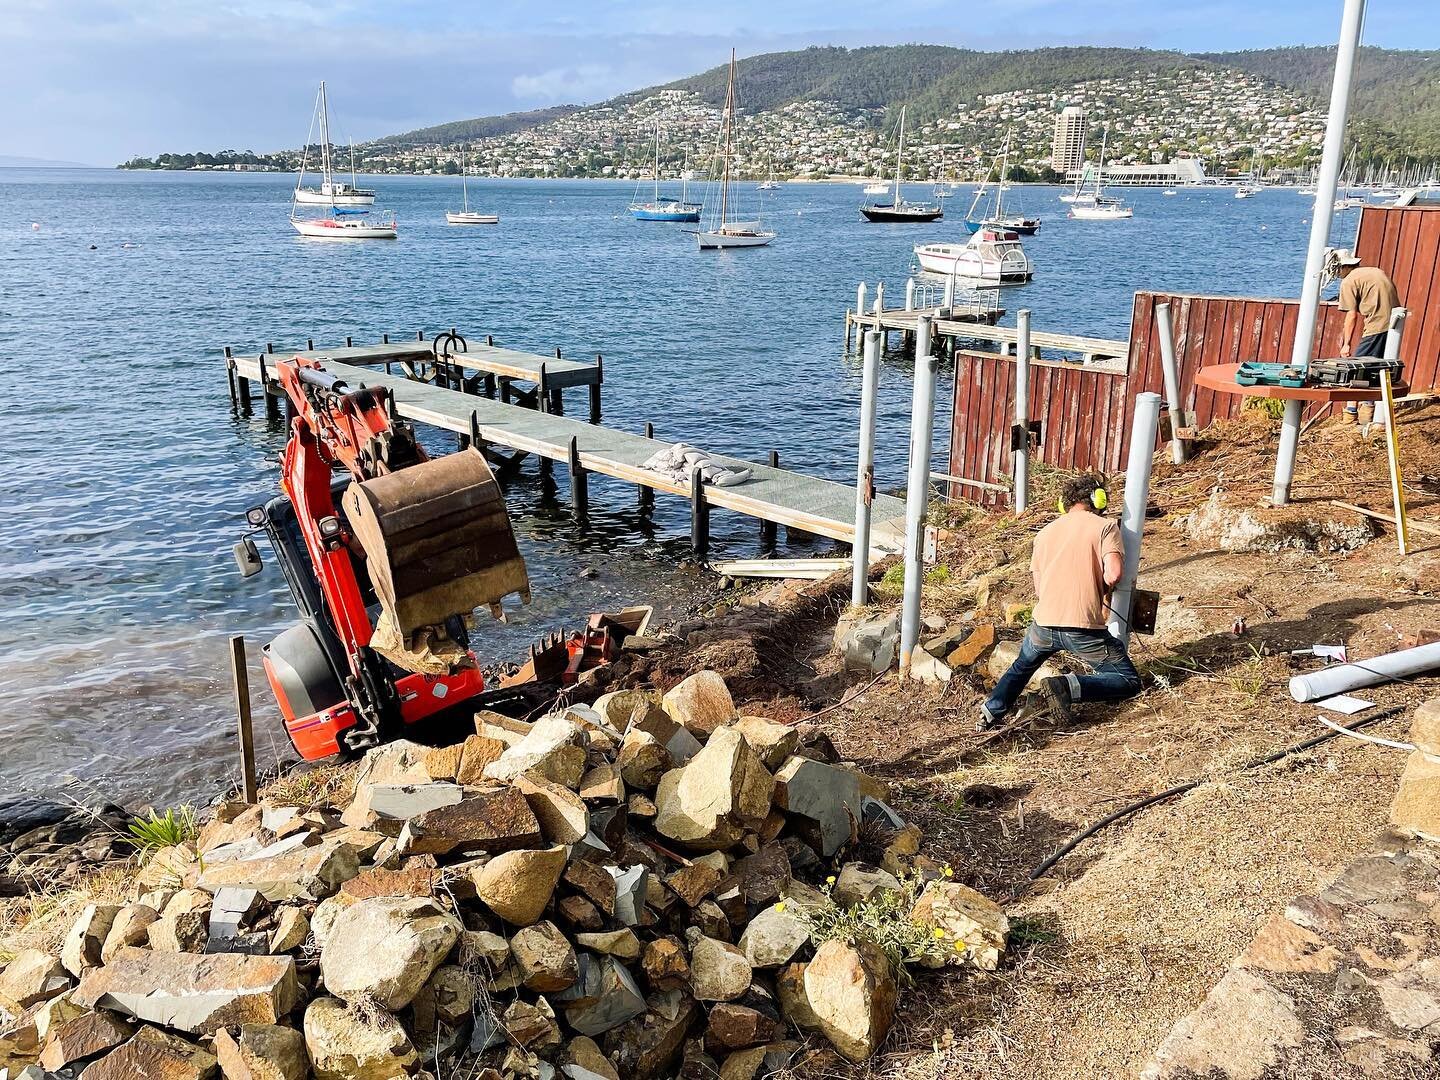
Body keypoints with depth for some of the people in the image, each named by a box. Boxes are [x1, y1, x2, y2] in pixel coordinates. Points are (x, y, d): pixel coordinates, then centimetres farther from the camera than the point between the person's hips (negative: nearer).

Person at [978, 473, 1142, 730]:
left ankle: (993, 709, 10)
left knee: (1021, 668, 32)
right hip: (1084, 627, -5)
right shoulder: (1104, 526, 2)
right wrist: (1102, 591, 9)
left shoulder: (1045, 532, 18)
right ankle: (1069, 687, -15)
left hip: (1044, 622, 5)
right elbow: (1113, 574, -13)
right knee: (1129, 683, 7)